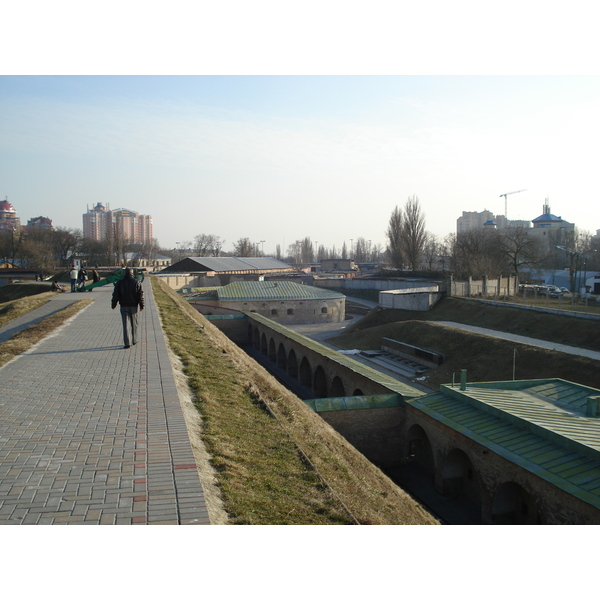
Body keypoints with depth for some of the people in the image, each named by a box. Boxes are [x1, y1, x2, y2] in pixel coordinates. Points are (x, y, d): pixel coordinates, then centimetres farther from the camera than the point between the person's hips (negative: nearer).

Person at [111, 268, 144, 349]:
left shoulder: (119, 283, -2)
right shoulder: (136, 283, -4)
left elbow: (115, 295, 1)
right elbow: (140, 295, -4)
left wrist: (113, 305, 10)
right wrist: (141, 305, 2)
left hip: (124, 306, 0)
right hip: (133, 306, 0)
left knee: (125, 325, 1)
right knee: (134, 325, 15)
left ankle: (126, 343, -5)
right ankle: (134, 341, 25)